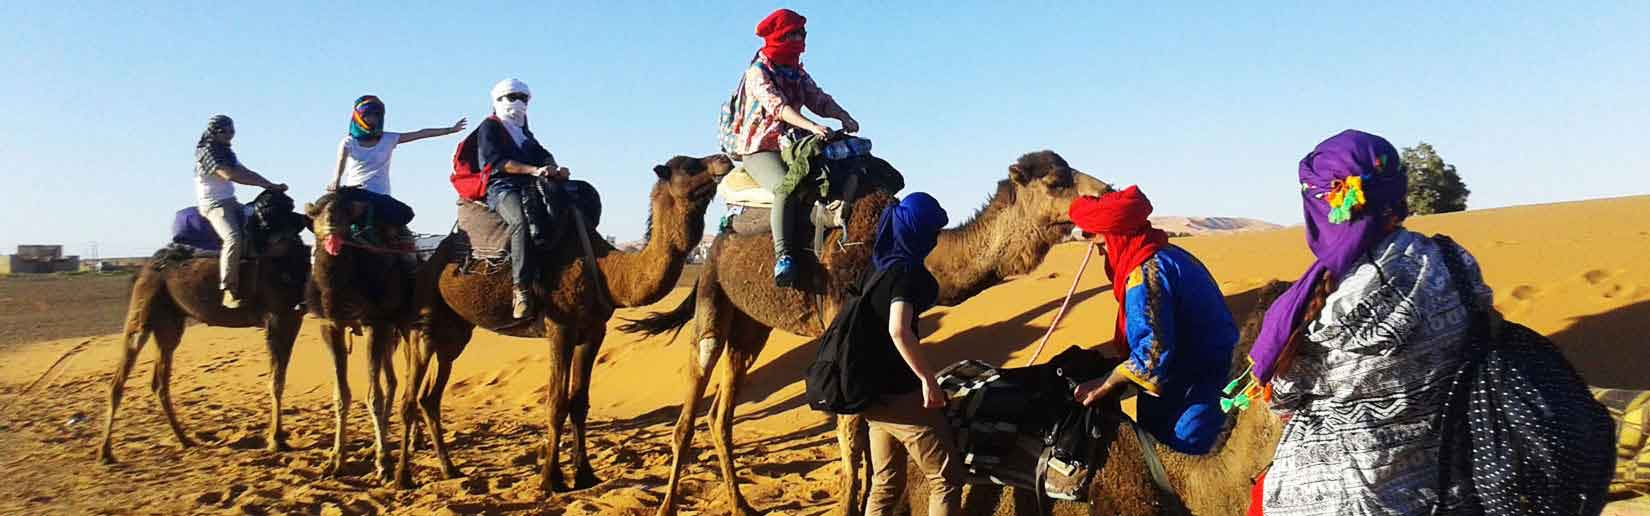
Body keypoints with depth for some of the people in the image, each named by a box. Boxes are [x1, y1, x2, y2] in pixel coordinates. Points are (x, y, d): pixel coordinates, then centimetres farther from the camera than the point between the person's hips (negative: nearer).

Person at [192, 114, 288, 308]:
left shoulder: (226, 152, 17)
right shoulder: (206, 152, -11)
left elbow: (246, 173, 12)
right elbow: (229, 175, -24)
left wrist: (271, 185, -5)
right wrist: (267, 185, -25)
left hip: (230, 202, 9)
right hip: (213, 204, -9)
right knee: (234, 238, -28)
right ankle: (229, 291, -29)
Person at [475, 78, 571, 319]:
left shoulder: (524, 132, 31)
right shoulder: (489, 127, 10)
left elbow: (543, 155, 16)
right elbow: (497, 160, -6)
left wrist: (555, 169, -7)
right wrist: (533, 170, -17)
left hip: (530, 187, 7)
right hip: (501, 188, -7)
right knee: (523, 221, -36)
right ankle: (521, 290, -39)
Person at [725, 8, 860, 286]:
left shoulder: (798, 73, 17)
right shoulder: (758, 72, -7)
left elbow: (819, 99, 5)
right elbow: (776, 106, -23)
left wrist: (844, 117, -16)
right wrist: (811, 126, -37)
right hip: (760, 149, -7)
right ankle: (782, 255, -37)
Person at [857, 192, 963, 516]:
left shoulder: (881, 266, 10)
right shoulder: (906, 270, -16)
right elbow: (898, 330, -29)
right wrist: (928, 379, -20)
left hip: (875, 392, 9)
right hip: (901, 393, -9)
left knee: (885, 484, 15)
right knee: (946, 480, 1)